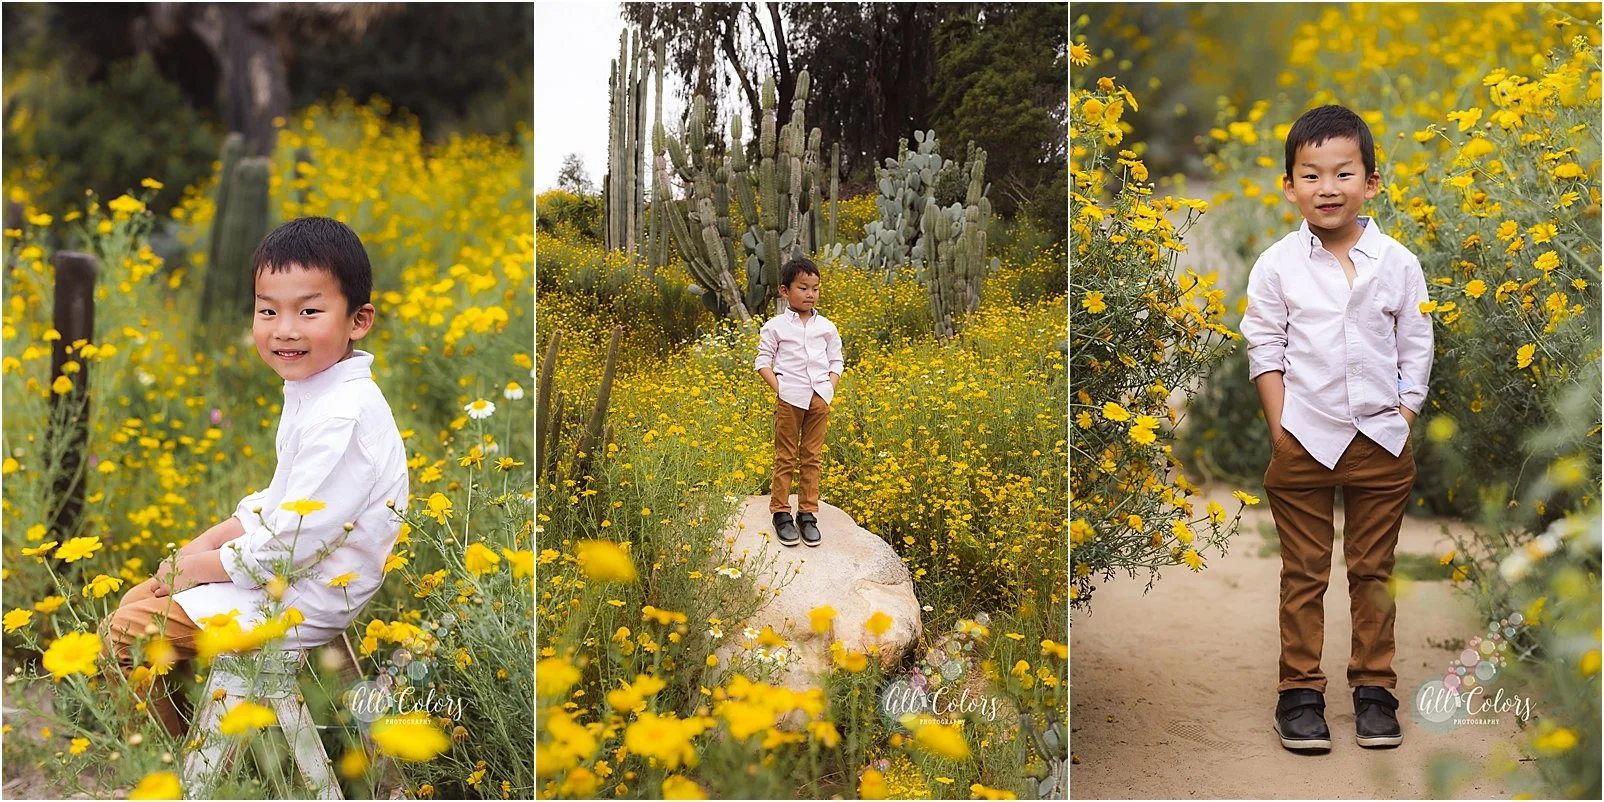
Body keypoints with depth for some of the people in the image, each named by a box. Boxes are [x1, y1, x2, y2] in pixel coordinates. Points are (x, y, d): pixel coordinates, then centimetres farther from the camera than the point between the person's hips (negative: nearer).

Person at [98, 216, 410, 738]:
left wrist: (201, 566, -12)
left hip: (305, 601, -10)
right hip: (278, 567, 10)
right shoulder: (311, 390, 6)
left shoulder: (344, 417, -27)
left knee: (123, 635, -8)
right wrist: (207, 542, 4)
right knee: (138, 599, 18)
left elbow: (292, 544, -26)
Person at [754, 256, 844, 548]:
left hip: (819, 398, 3)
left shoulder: (826, 327, 8)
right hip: (789, 398, -3)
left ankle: (808, 514, 13)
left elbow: (836, 362, 13)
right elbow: (763, 362, 2)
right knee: (785, 458, 2)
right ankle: (781, 513, 8)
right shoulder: (775, 327, 0)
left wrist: (829, 390, -2)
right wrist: (779, 389, -10)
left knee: (811, 458, 7)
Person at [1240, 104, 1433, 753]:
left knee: (1373, 571, 11)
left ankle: (1374, 687, 22)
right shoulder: (1277, 265, -4)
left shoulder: (1397, 263, -1)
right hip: (1303, 440, -1)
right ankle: (1299, 690, 16)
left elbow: (1416, 347, 6)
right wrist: (1280, 426, -8)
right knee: (1303, 574, 7)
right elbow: (1263, 348, 0)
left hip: (1381, 441, 1)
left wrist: (1403, 419, -2)